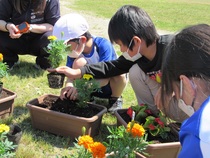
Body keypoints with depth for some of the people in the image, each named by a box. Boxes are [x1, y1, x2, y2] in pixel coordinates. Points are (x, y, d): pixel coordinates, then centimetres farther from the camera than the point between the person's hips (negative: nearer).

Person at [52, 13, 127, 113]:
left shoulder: (103, 45, -30)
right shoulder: (74, 52, -16)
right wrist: (69, 86, -43)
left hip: (110, 84, -2)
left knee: (119, 73, -36)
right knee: (78, 62, -26)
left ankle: (115, 99, -5)